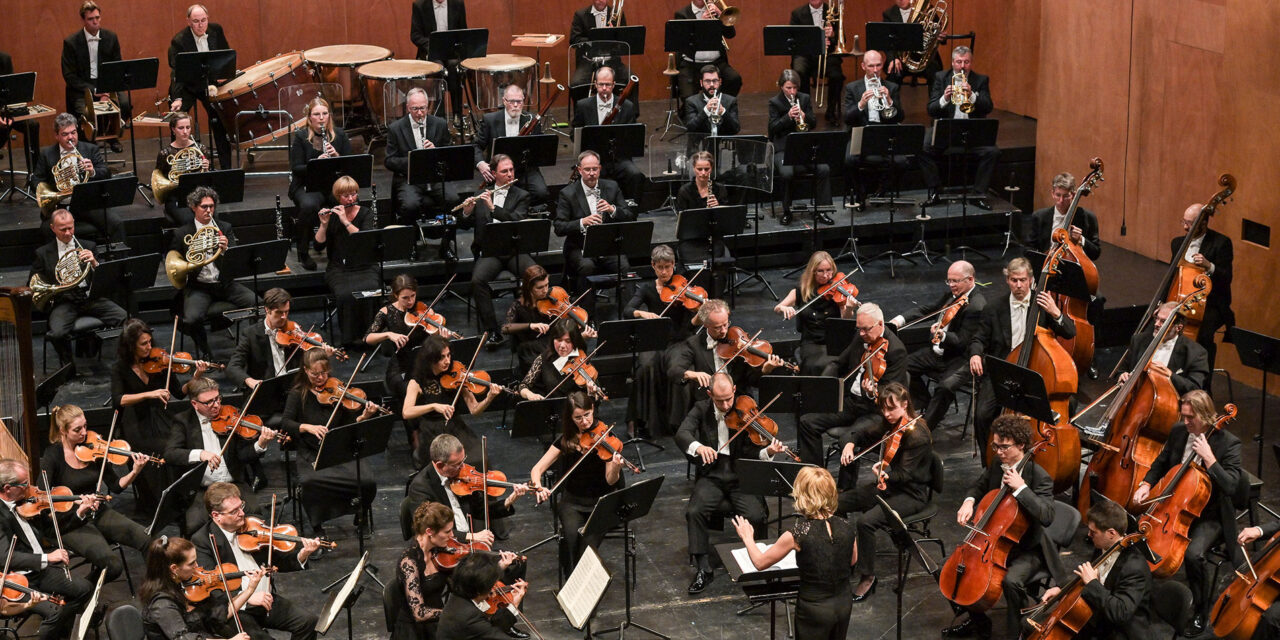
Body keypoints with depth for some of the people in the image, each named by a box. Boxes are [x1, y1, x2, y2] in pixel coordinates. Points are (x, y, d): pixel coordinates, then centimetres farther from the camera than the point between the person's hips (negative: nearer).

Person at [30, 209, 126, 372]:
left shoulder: (88, 247, 14)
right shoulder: (43, 253, 10)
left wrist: (94, 263, -13)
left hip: (89, 297, 1)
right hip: (63, 302, -1)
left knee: (126, 319, -23)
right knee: (57, 333, -33)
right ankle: (68, 365, -2)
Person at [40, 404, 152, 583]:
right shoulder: (53, 456, -11)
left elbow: (116, 486, 4)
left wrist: (135, 472, -16)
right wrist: (78, 507, -30)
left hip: (99, 513, 5)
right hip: (70, 523, -5)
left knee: (147, 539, -21)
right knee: (113, 563, -28)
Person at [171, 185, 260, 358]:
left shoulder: (225, 228, 10)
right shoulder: (182, 233, 4)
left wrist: (225, 250, -21)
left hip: (224, 283, 2)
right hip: (198, 286, -2)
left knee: (258, 304, -21)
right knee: (191, 320, -30)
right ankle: (203, 348, 3)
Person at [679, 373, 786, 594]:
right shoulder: (702, 409, 3)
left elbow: (751, 451, -9)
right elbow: (681, 434, -13)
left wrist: (768, 452, -32)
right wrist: (698, 447, -35)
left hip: (740, 476, -1)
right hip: (711, 476, 1)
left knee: (755, 516, -26)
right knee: (694, 511, -26)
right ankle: (703, 569, -14)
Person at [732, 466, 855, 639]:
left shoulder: (798, 533, -21)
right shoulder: (846, 527, -7)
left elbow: (760, 563, -8)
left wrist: (747, 537, 9)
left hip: (814, 607, -5)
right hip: (843, 604, 5)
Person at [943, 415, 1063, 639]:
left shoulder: (1040, 477, -20)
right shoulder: (996, 468, 0)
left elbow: (1046, 516, -34)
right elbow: (977, 487, 20)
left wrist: (1021, 488, -36)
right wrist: (969, 501, -3)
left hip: (1027, 549, -7)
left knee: (1011, 580, -34)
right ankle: (978, 622, 16)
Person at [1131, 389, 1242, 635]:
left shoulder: (1228, 443, -16)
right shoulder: (1178, 431, 1)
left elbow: (1231, 486, -26)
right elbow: (1162, 462, 18)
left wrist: (1209, 457, -32)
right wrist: (1147, 484, 0)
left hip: (1208, 516, -6)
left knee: (1194, 554, -31)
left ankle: (1202, 611, -7)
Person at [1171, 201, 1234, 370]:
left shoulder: (1221, 243, -6)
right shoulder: (1178, 243, 12)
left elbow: (1226, 279, -12)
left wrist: (1209, 266, -31)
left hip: (1210, 304, -5)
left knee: (1203, 335, -34)